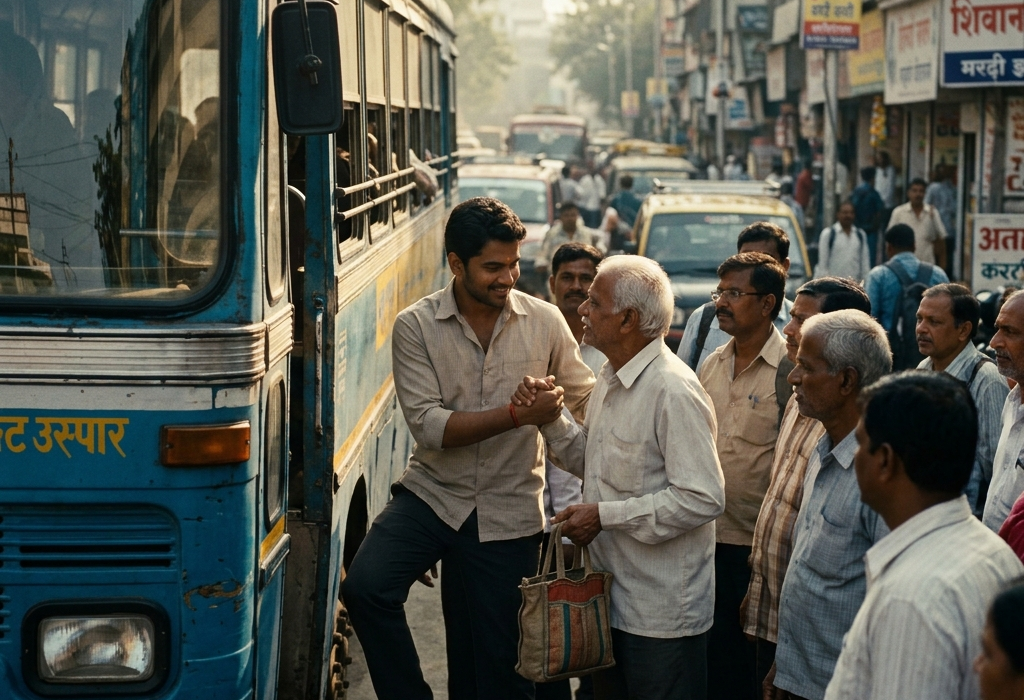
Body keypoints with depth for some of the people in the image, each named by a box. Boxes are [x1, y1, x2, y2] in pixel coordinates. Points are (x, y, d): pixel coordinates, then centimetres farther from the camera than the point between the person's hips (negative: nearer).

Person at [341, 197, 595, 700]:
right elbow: (429, 427, -17)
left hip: (507, 513, 1)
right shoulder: (415, 327, -8)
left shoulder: (544, 322, -4)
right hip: (432, 494, -1)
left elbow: (587, 400, 7)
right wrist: (517, 415, -26)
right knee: (365, 586, -24)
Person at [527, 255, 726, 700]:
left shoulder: (672, 389, -21)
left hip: (661, 612, -9)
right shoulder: (610, 379, 10)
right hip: (612, 595, 9)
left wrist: (605, 515, -23)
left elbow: (703, 499, -25)